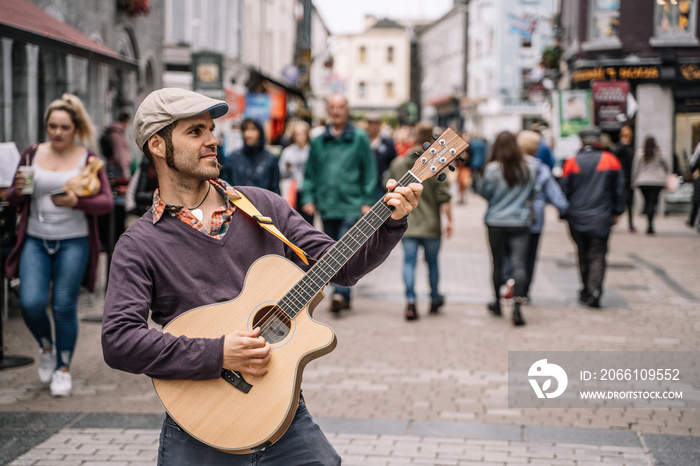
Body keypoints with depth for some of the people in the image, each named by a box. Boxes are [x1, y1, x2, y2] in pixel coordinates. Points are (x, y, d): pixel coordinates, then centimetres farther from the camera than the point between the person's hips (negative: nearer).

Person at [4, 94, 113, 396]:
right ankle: (46, 347, 22)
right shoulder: (32, 154, 6)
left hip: (73, 243, -2)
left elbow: (106, 202, -5)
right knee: (31, 303, -10)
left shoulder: (88, 158, 0)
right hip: (35, 240, 2)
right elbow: (12, 200, 12)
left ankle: (63, 368, 20)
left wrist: (76, 202, -22)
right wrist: (18, 190, -11)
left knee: (64, 307, 1)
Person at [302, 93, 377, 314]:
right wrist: (308, 198, 3)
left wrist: (367, 201, -4)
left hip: (352, 206, -4)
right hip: (327, 207, 4)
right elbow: (310, 173, 14)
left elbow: (369, 172, 2)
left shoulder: (359, 138, 2)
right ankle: (343, 297, 18)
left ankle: (340, 293, -18)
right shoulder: (319, 141, 10)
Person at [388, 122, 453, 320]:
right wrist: (449, 220, -3)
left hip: (406, 223, 1)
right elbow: (444, 197, -12)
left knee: (409, 262, 3)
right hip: (431, 225, -1)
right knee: (432, 262, 15)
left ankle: (410, 300, -13)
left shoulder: (398, 163, -1)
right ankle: (435, 300, 30)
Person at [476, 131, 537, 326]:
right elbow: (532, 192, 10)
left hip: (496, 223, -1)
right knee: (519, 263, -4)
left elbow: (483, 192, -2)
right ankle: (517, 307, -17)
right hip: (521, 222, 1)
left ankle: (497, 303, 28)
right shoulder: (529, 167, -2)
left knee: (498, 264, 12)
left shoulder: (492, 169, -12)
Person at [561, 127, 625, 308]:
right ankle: (595, 289, -18)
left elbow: (564, 190, 2)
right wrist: (617, 212, 16)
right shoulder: (611, 161, 1)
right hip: (602, 218, -1)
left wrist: (564, 213, 13)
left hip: (577, 218, 1)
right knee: (598, 255, 0)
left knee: (583, 255, 14)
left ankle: (586, 291, 20)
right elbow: (619, 189, 6)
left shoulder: (571, 163, -1)